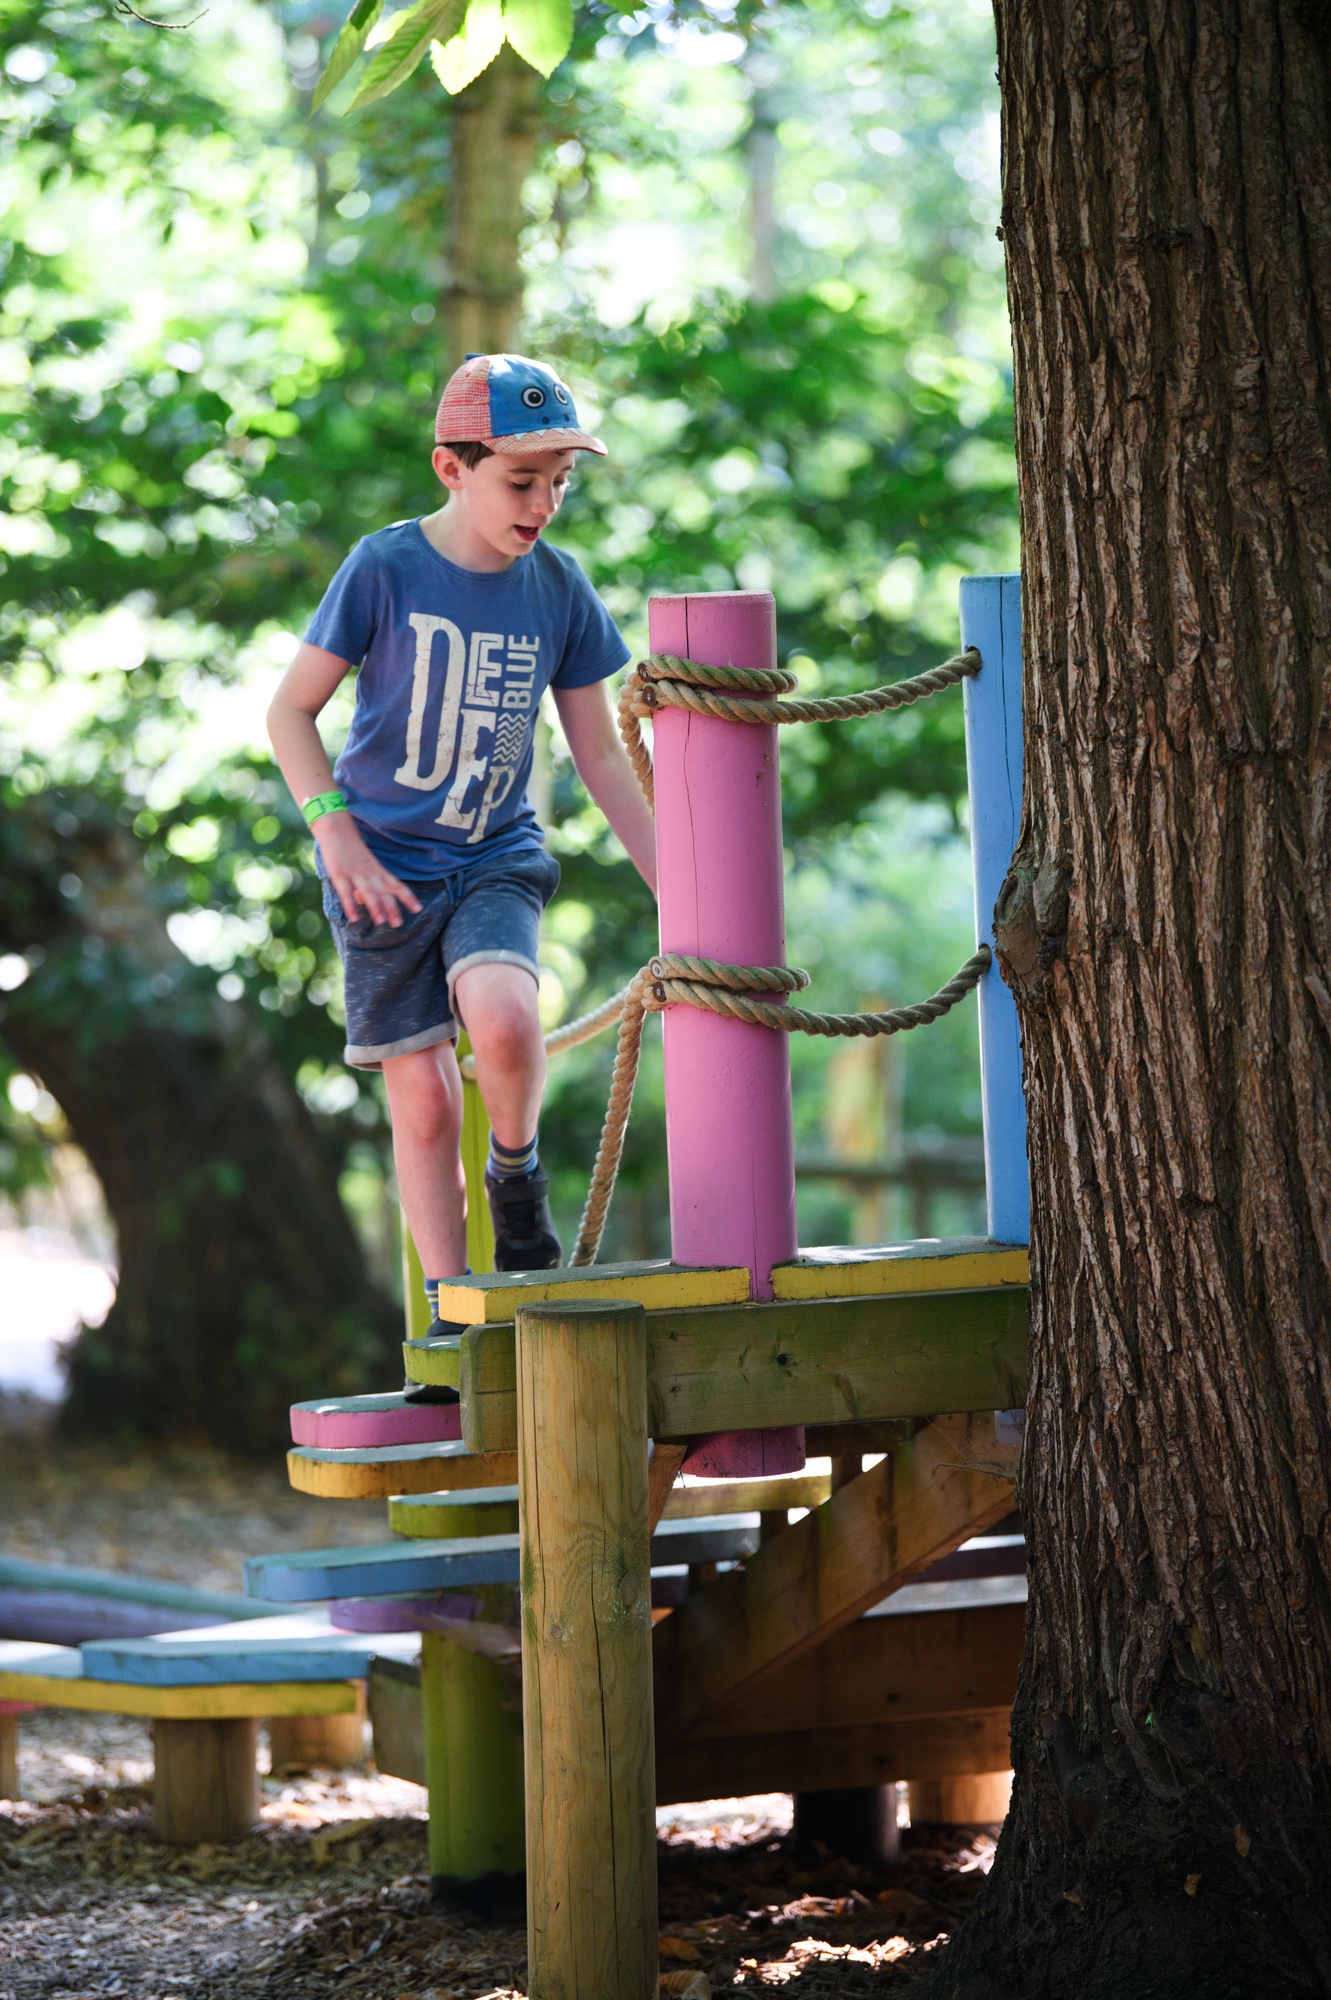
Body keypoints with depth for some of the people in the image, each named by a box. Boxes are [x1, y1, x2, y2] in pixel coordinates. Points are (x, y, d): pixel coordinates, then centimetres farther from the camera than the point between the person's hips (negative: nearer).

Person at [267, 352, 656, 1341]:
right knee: (425, 1101, -2)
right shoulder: (386, 567, -10)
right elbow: (290, 711, -2)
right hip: (387, 868, -1)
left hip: (497, 859, 1)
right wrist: (340, 836, -14)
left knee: (503, 1016, -29)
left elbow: (601, 754, 7)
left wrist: (673, 885, 4)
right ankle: (449, 1320, 10)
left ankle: (517, 1173, 1)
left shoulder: (558, 585, -1)